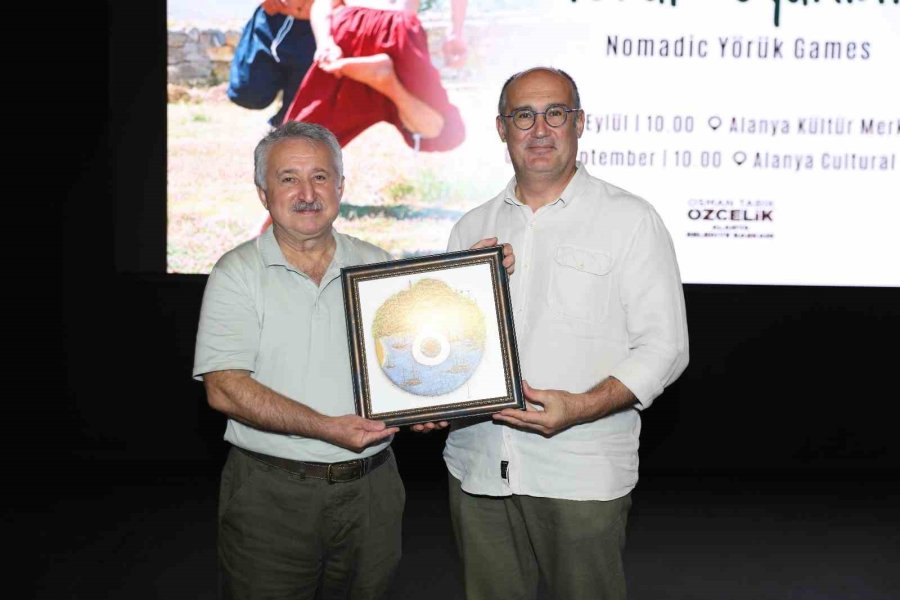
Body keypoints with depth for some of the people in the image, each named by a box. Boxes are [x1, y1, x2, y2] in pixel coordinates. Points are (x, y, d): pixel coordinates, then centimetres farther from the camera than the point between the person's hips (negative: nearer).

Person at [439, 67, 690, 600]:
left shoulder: (630, 219, -1)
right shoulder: (472, 228, 12)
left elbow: (664, 347, -6)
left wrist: (581, 407, -19)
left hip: (582, 474, -3)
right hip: (478, 469, 4)